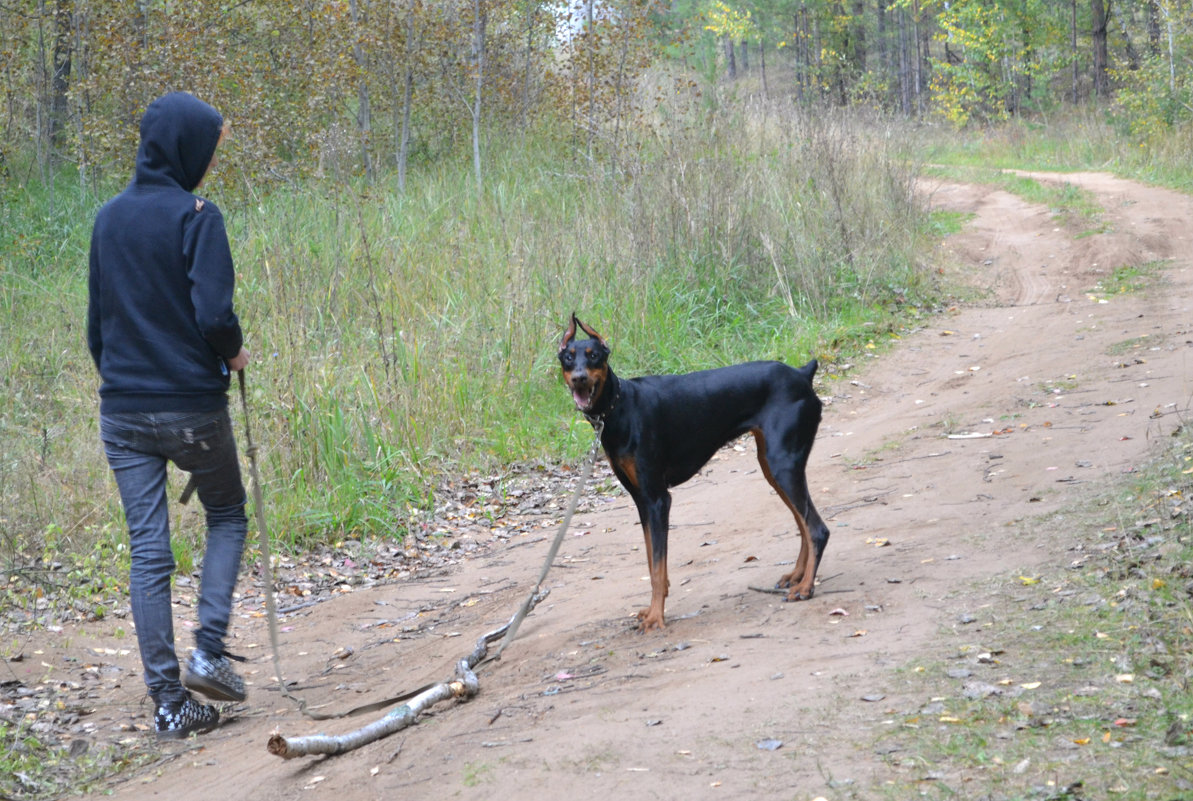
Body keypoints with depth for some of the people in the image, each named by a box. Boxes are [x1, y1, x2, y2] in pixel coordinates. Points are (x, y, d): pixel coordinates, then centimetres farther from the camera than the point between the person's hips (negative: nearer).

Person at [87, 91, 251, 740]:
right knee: (227, 517, 18)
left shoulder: (109, 218, 8)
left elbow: (96, 319, 14)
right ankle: (208, 651, 3)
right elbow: (214, 313, -20)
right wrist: (234, 355, 0)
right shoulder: (195, 216, -11)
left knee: (147, 550, 5)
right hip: (192, 406, -4)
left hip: (121, 413, 5)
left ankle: (168, 702, 4)